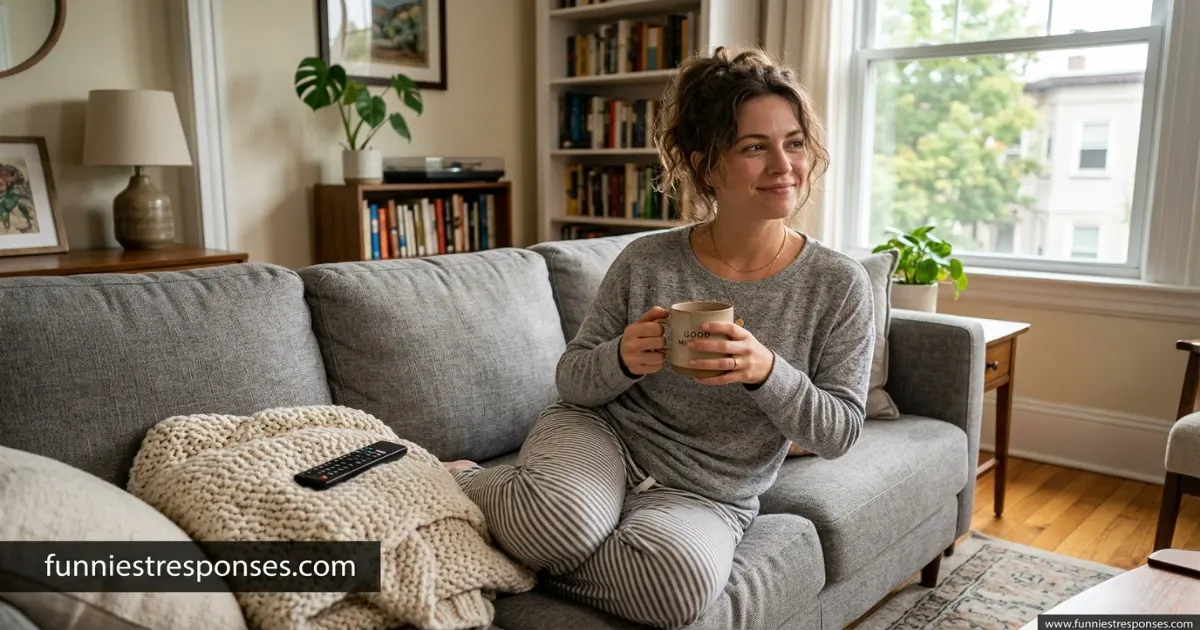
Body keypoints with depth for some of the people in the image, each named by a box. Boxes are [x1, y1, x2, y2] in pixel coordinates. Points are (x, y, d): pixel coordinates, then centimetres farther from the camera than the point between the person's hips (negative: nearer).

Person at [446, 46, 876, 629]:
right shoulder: (645, 262, -9)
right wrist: (622, 359, -24)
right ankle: (460, 481, 0)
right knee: (560, 520, -35)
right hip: (602, 434, -1)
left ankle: (525, 549, -6)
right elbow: (572, 380, 1)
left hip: (705, 497, 1)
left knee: (681, 580, -34)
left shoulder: (838, 284, -9)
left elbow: (840, 432, -7)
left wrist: (768, 372, -27)